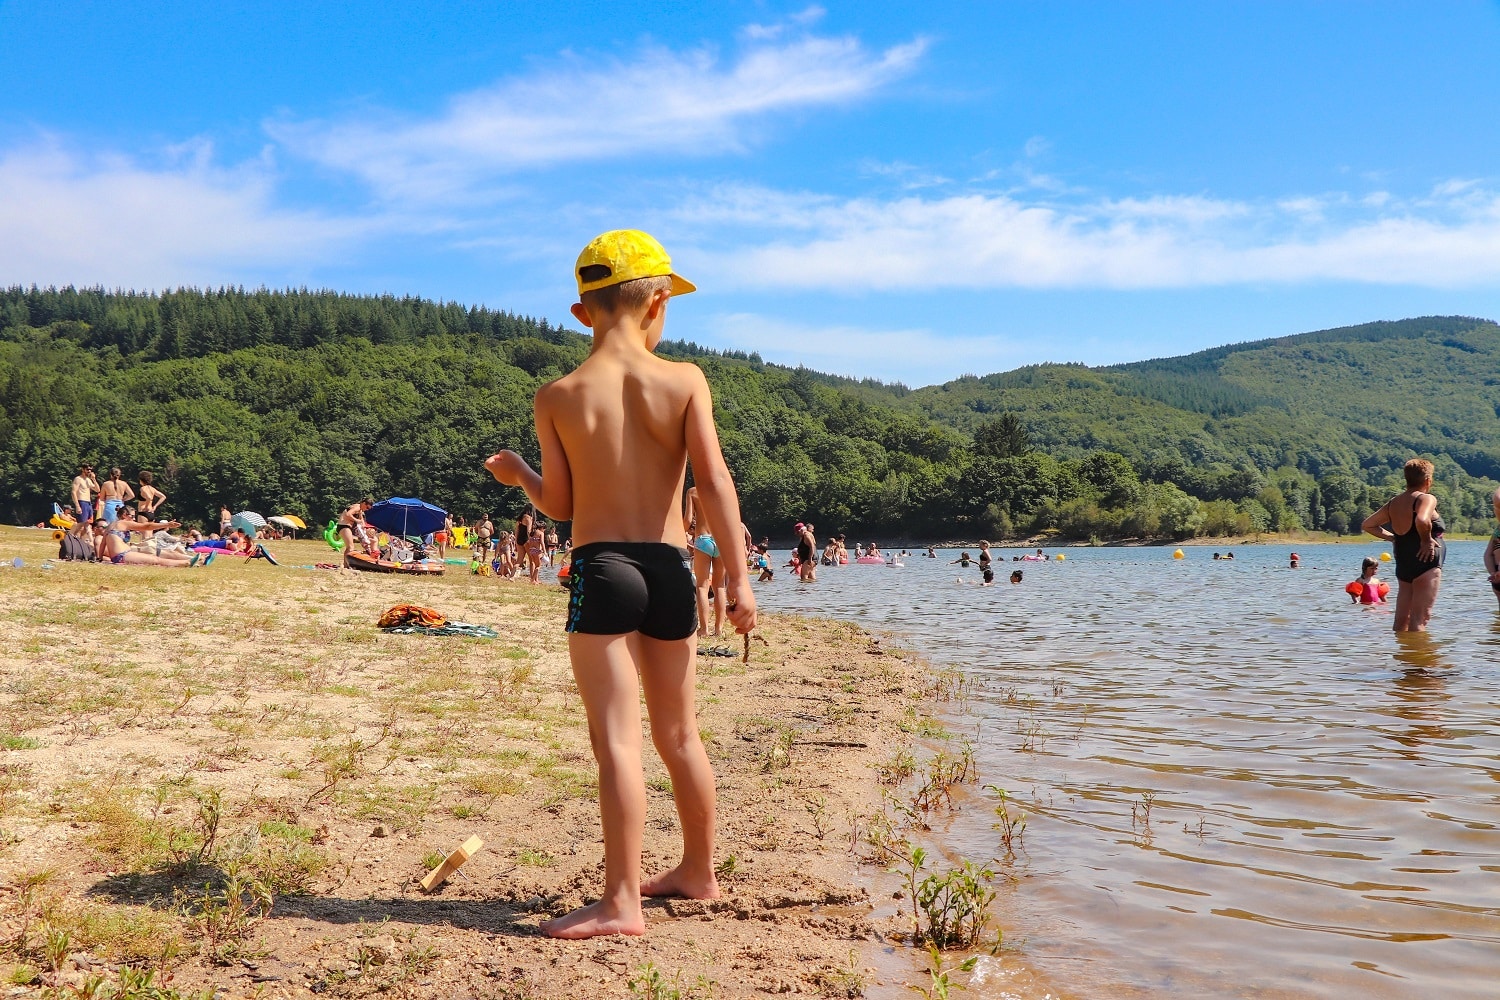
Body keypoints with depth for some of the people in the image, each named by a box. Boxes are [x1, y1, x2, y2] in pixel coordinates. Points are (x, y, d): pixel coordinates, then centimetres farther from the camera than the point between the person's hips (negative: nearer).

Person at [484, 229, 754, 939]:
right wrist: (738, 578, -6)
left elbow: (560, 506, 3)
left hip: (600, 569, -2)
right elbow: (714, 482, -9)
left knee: (617, 739, -4)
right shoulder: (685, 380, -2)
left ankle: (621, 903, -6)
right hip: (670, 569, 3)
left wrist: (515, 471, 23)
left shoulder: (558, 397, -1)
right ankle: (698, 873, 32)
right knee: (679, 734, 18)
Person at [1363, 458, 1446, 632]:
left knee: (1401, 620, 9)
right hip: (1426, 562, -8)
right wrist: (1427, 540, -15)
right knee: (1419, 619, -9)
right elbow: (1422, 520, -32)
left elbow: (1367, 525, 20)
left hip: (1403, 564, 8)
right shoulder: (1426, 499, -10)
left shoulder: (1394, 502, 13)